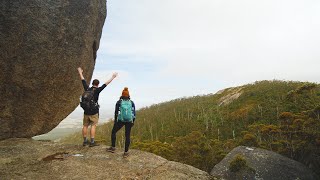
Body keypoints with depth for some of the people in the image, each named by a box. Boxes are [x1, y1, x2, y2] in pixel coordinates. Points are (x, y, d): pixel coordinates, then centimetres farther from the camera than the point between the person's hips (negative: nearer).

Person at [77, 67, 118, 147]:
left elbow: (83, 81, 14)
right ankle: (92, 142, 1)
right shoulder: (97, 90, -10)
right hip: (94, 112, -5)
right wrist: (113, 77, -8)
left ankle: (85, 141, 19)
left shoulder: (87, 89, 1)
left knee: (85, 126, 11)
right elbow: (106, 84, -12)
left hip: (86, 111, 5)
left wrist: (80, 73, 28)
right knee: (93, 126, 1)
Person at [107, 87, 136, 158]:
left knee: (113, 132, 20)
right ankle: (126, 152, 6)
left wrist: (115, 120, 10)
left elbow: (116, 112, -1)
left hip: (120, 120, -1)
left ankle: (113, 148, 23)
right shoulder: (132, 102, 1)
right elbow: (134, 113, 1)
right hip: (129, 121, 2)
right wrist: (133, 122, 10)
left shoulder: (119, 102, -3)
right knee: (127, 136, 8)